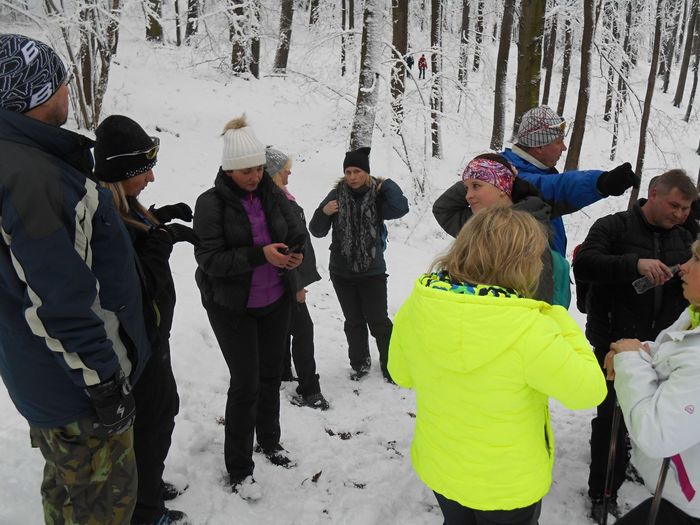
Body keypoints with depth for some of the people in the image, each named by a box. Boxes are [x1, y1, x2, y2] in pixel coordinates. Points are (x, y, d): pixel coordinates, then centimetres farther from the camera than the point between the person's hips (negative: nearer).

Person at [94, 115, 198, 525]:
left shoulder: (123, 205, 3)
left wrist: (158, 218, 8)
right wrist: (164, 239, -29)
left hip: (149, 329, 10)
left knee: (162, 408, 24)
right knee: (153, 417, 7)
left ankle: (148, 483, 46)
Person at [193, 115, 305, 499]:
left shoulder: (272, 194, -3)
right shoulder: (211, 203, -15)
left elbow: (297, 232, 5)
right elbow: (210, 258, -21)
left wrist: (295, 254, -18)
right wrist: (260, 255, -31)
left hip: (276, 302, 5)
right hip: (232, 307, -4)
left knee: (271, 375, 17)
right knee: (246, 383, 0)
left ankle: (269, 441, 41)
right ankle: (239, 469, 19)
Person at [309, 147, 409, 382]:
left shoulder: (377, 196, -7)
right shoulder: (337, 195, -3)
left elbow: (400, 209, -27)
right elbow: (317, 231, 0)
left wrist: (386, 185, -17)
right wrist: (323, 212, -18)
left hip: (372, 271, -2)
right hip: (342, 271, 2)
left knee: (378, 321, 2)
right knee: (354, 321, 15)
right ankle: (359, 363, 32)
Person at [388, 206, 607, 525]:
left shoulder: (416, 307, -18)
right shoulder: (528, 330, -34)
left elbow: (402, 375, -1)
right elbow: (588, 390, -20)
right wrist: (559, 320, -10)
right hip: (508, 483, -3)